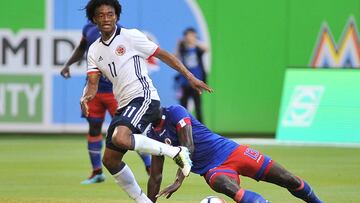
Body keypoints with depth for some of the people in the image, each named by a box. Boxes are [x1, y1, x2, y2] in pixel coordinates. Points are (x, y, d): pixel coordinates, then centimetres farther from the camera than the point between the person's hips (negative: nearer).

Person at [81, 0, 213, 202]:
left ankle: (176, 152, -21)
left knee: (120, 138, -33)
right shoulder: (94, 50, 13)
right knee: (110, 160, 7)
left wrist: (190, 77, -4)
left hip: (144, 97, -8)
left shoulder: (130, 36, -3)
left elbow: (163, 54, 0)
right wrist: (86, 96, -19)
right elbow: (93, 82, 5)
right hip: (124, 105, 8)